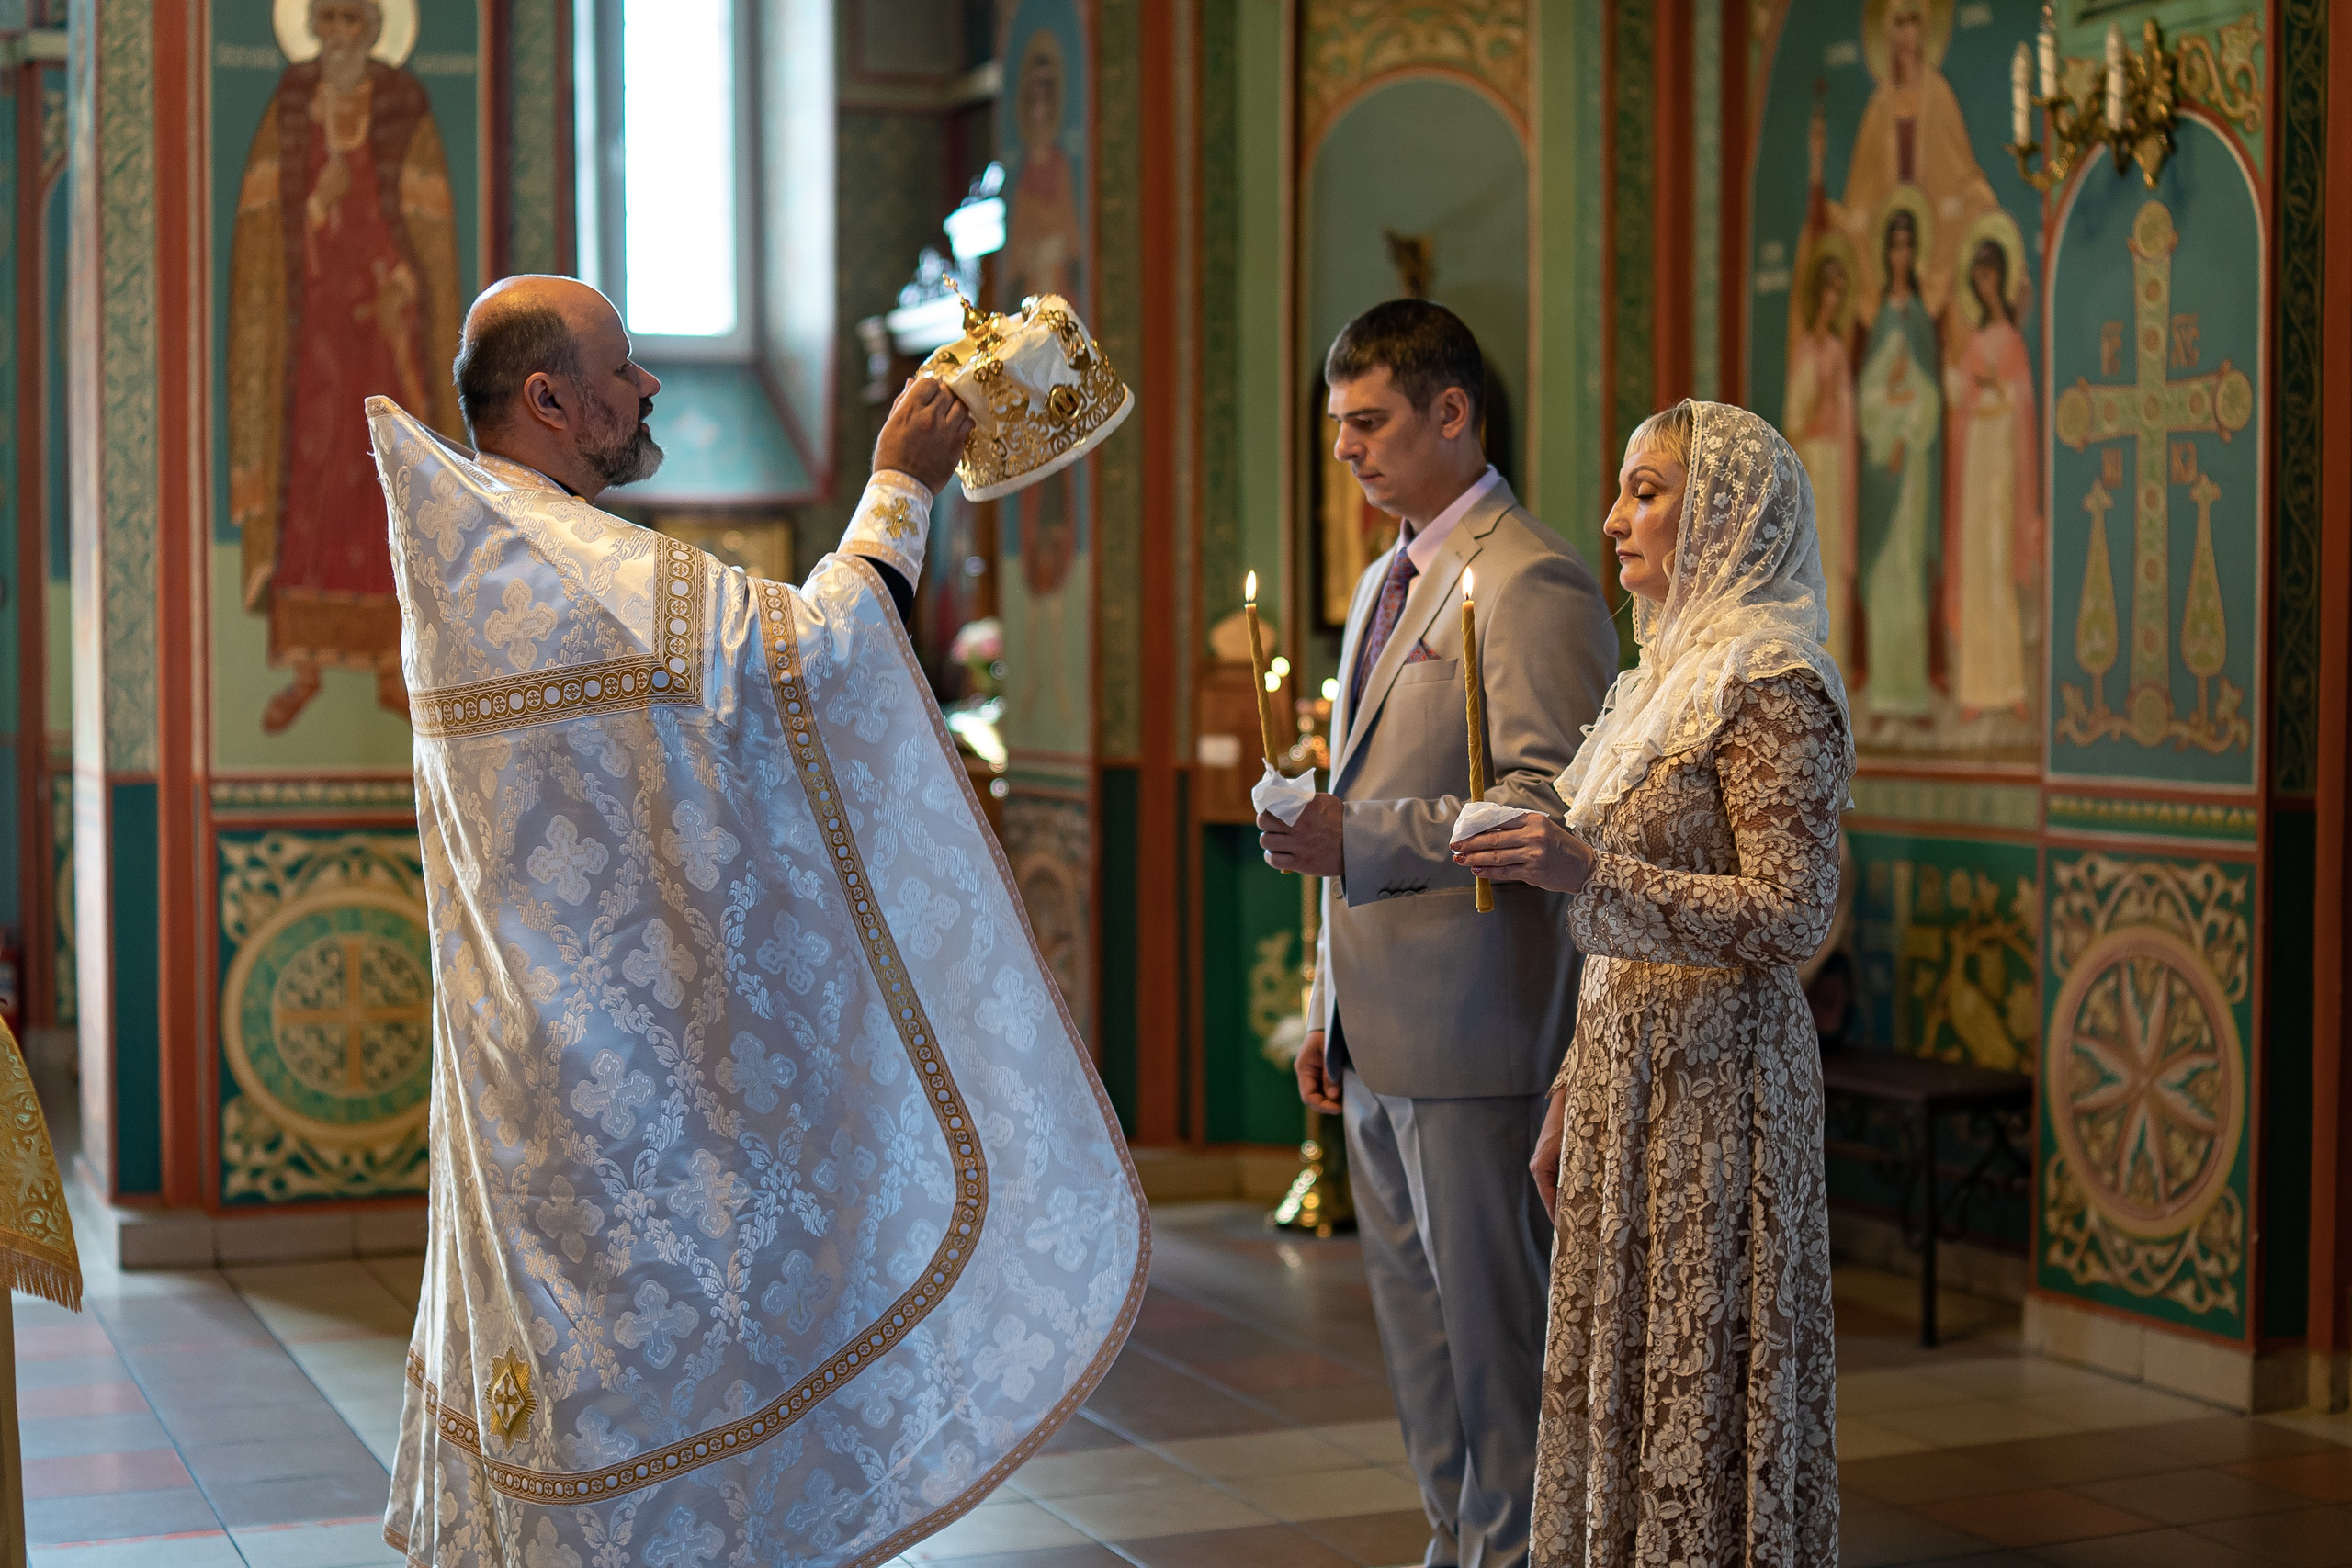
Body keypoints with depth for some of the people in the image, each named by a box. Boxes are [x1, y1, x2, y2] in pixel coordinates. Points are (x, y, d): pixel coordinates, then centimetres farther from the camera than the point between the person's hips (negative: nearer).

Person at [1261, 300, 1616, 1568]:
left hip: (1467, 1027, -9)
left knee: (1490, 1317, -1)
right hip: (1376, 1030, 9)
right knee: (1410, 1308, 15)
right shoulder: (1386, 581, 18)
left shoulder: (1529, 584, -13)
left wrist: (1357, 838, -22)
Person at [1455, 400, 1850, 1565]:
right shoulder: (1669, 674, 15)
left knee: (1697, 1390, -2)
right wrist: (1572, 1095, 18)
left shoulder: (1771, 690, -13)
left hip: (1713, 1081, -9)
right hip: (1628, 1064, 9)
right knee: (1623, 1382, 12)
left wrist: (1590, 871, -26)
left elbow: (1790, 917, -20)